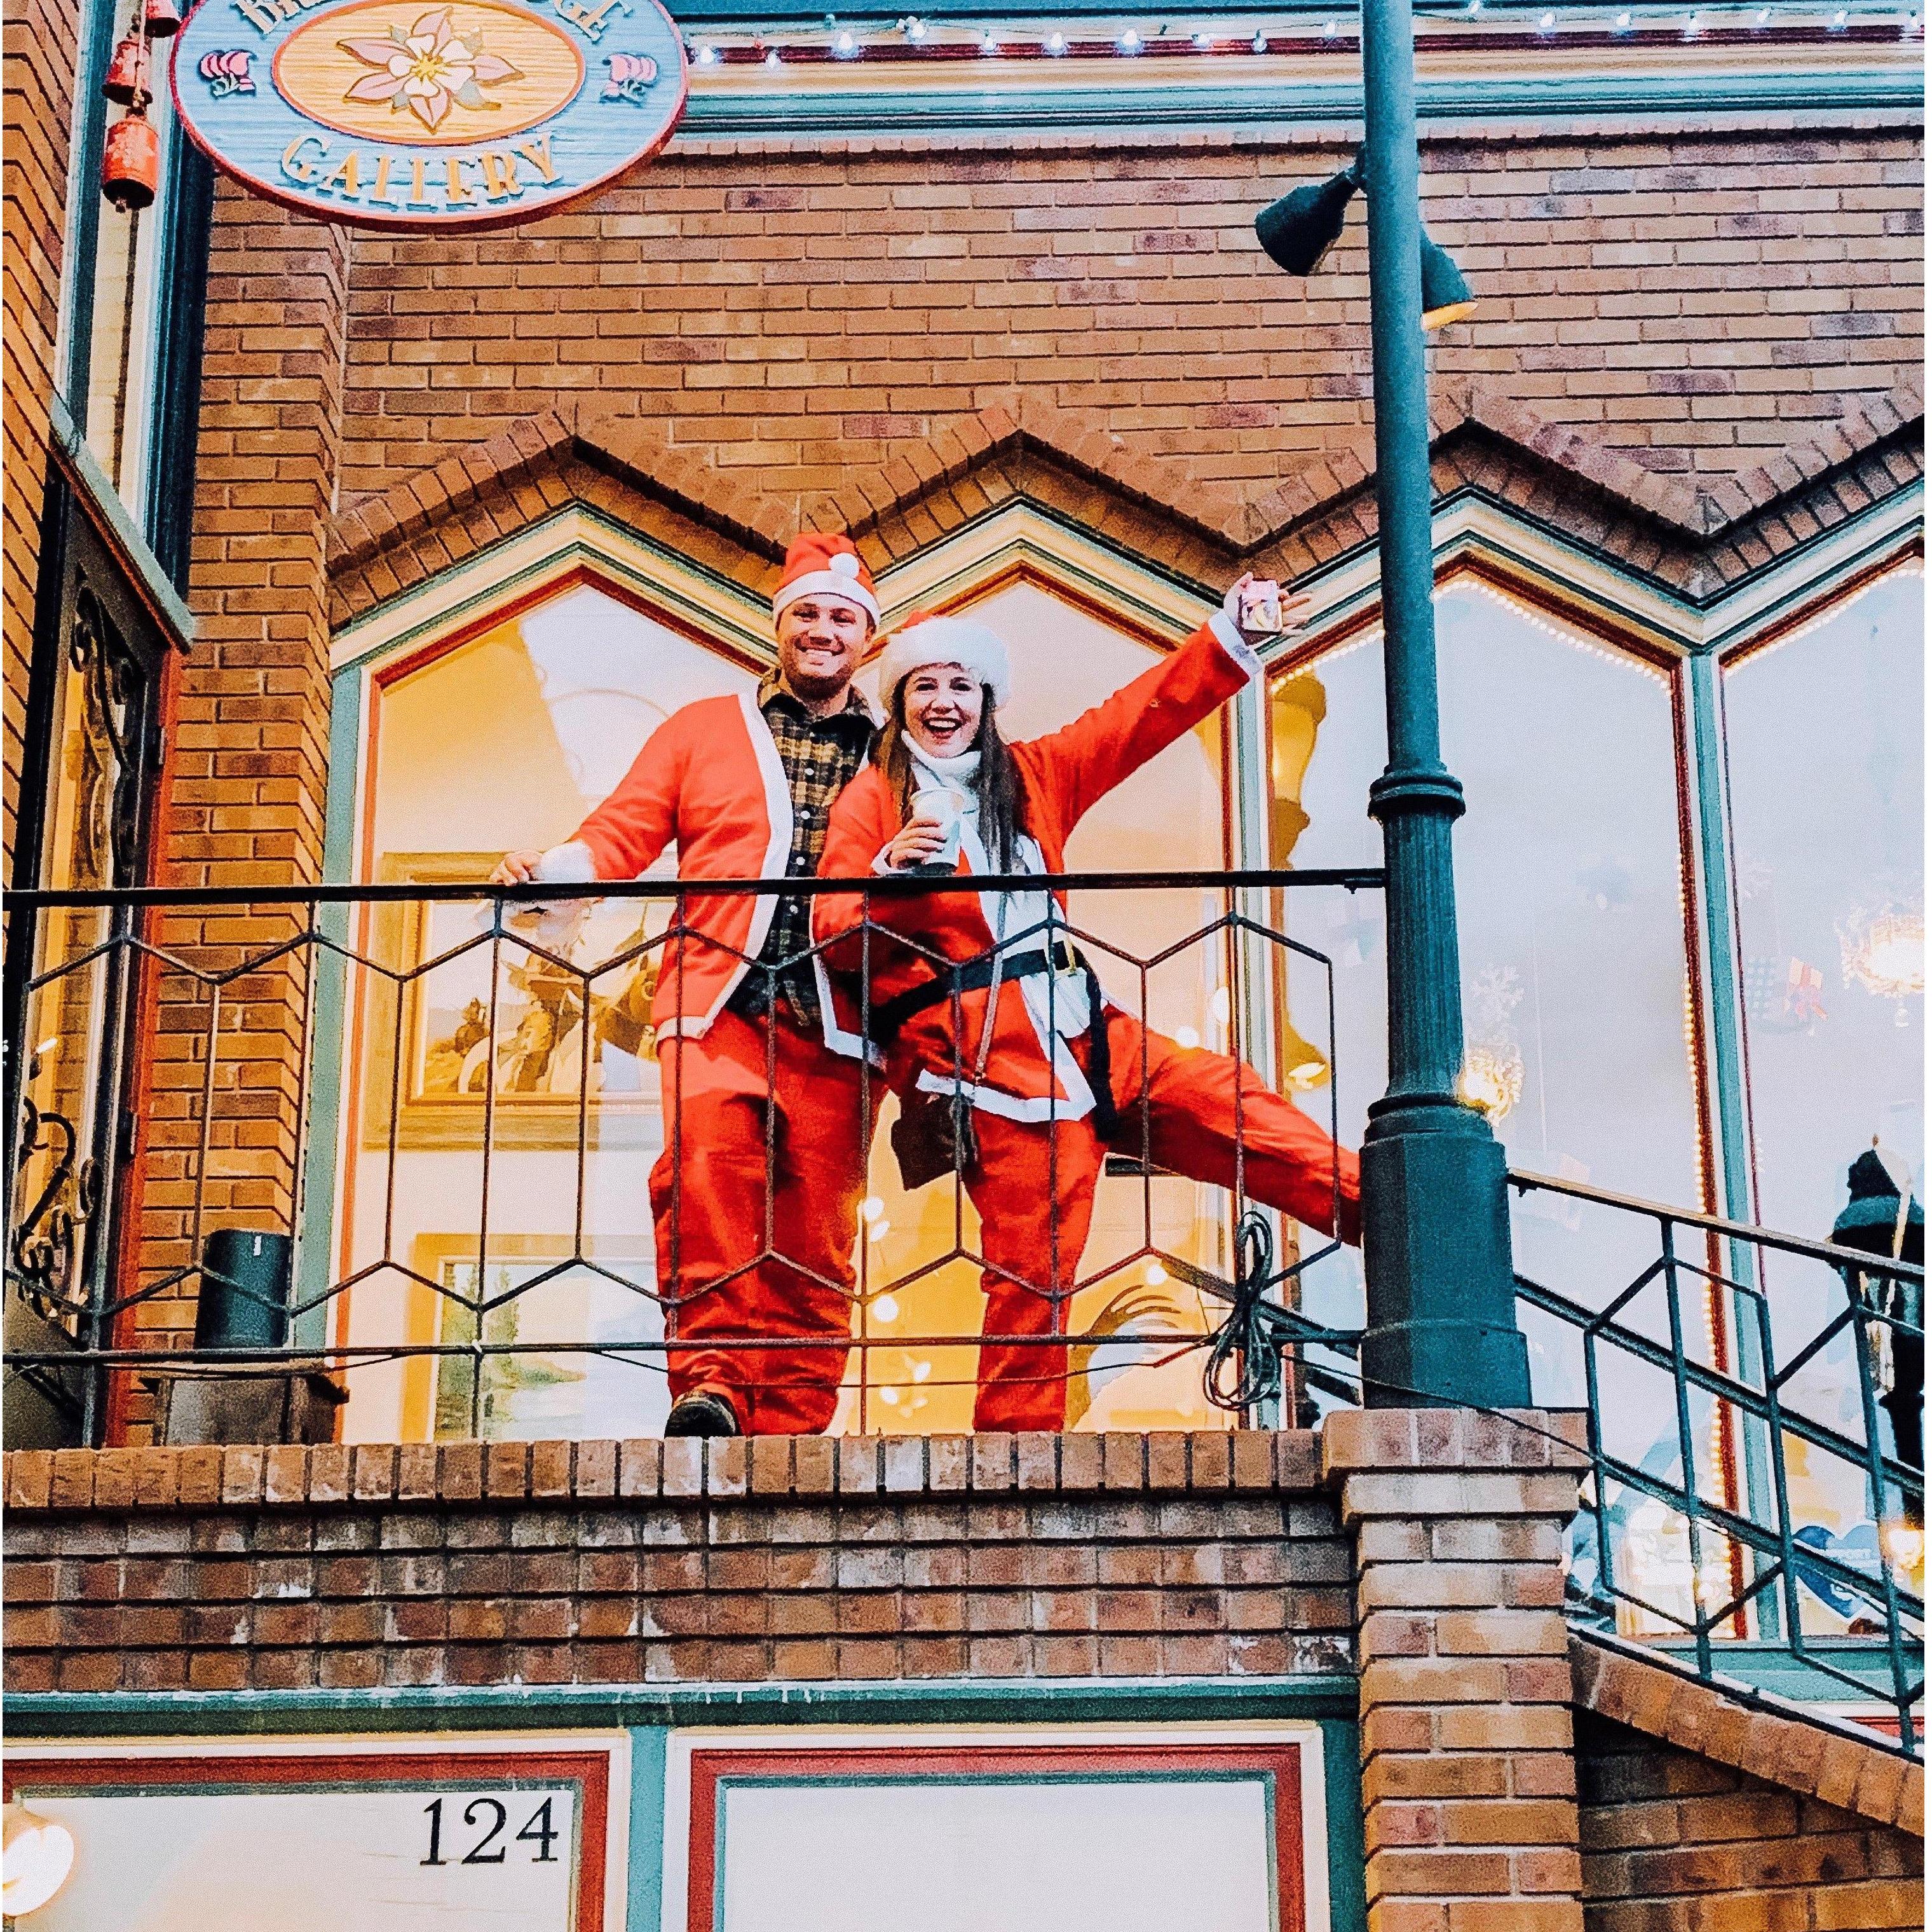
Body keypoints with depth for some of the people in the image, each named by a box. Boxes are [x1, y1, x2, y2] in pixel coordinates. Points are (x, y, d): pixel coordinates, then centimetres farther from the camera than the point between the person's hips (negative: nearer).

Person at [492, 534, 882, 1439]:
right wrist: (554, 870, -8)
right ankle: (710, 1381, -27)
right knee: (708, 1153, -28)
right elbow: (624, 830, 12)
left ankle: (787, 1436, 2)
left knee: (815, 1240, -3)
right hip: (718, 1004, -1)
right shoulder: (702, 730, 19)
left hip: (833, 1027, 1)